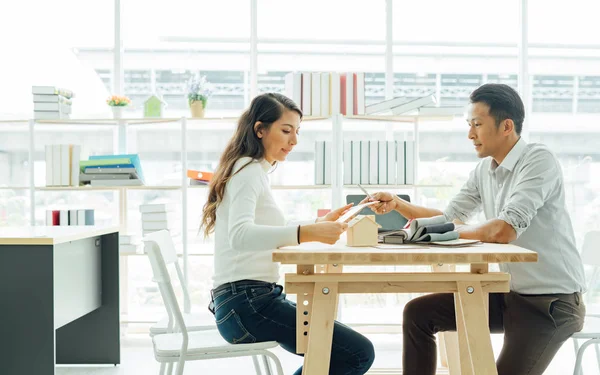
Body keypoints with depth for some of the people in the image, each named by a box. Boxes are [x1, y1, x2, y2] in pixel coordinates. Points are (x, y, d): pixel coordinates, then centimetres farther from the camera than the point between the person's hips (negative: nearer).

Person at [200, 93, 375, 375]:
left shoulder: (253, 171, 20)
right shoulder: (249, 171, -10)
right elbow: (240, 235, -29)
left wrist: (318, 224, 23)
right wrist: (308, 233, -40)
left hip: (243, 302, 10)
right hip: (247, 302, -10)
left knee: (337, 348, 24)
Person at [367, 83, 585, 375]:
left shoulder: (539, 161, -18)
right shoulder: (483, 171, 5)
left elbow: (504, 231, -29)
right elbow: (449, 218, 14)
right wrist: (398, 204, 1)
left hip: (552, 299, -8)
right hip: (508, 291, 8)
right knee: (418, 313, 4)